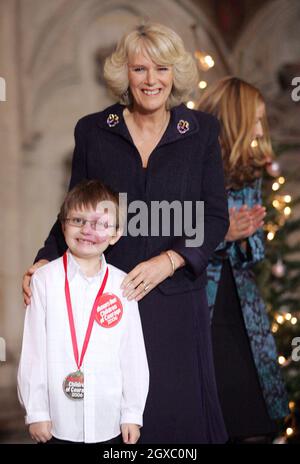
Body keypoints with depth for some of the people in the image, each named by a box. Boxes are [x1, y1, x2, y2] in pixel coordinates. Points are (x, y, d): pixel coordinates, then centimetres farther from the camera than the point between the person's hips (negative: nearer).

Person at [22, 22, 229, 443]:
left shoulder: (201, 132, 3)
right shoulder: (93, 131, 3)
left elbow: (216, 217, 1)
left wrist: (168, 260, -14)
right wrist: (45, 263, -8)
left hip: (175, 295, 0)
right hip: (107, 294, 0)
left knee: (178, 405, 3)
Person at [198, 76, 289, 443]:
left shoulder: (249, 175, 11)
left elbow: (255, 252, 14)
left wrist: (245, 236, -8)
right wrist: (218, 233, -19)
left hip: (242, 316, 6)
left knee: (258, 429, 3)